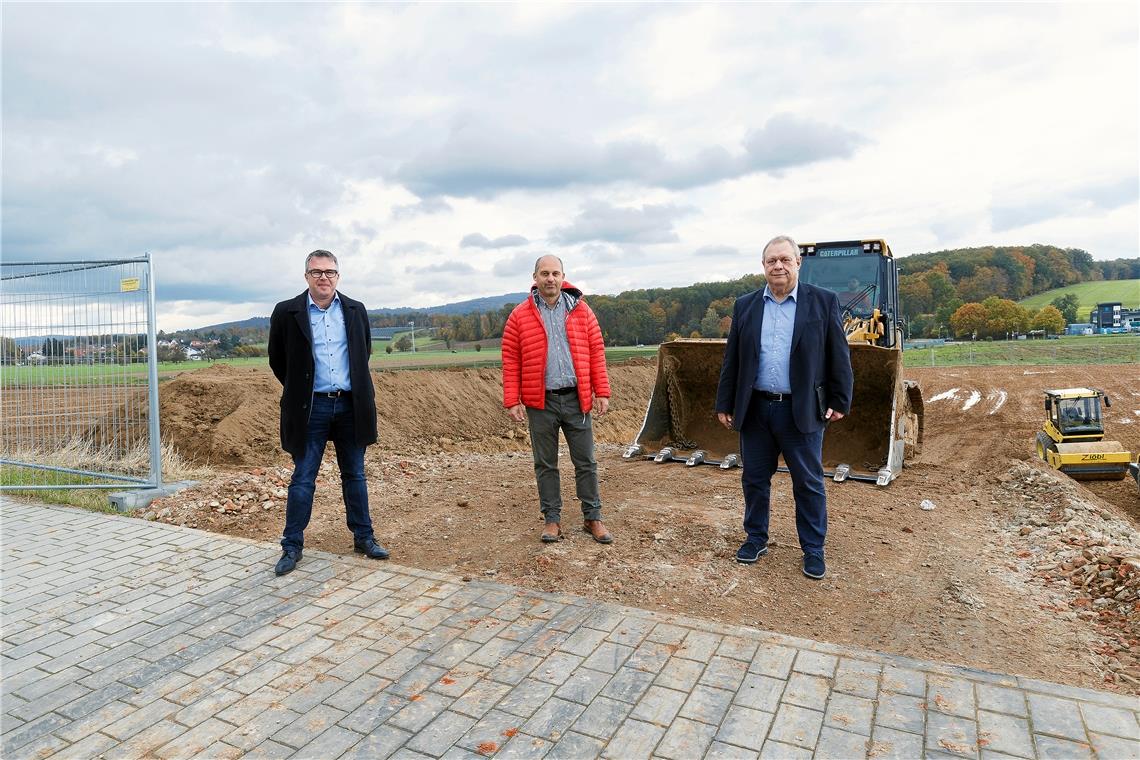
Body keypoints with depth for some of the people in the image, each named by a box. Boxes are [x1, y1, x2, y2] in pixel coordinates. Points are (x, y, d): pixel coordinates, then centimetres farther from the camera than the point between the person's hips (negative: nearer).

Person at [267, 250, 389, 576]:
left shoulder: (356, 311, 5)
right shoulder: (287, 312, -3)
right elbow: (277, 359, 7)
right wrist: (300, 390, 10)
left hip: (351, 405, 3)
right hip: (311, 407, -2)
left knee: (355, 475, 11)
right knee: (303, 479, 3)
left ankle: (363, 537, 23)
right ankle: (292, 546, 16)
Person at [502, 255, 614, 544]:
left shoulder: (581, 310, 4)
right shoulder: (520, 316, 0)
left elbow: (596, 352, 4)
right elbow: (511, 361, -1)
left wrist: (602, 392, -1)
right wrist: (512, 401, -7)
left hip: (577, 399, 1)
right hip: (540, 402, -1)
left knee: (586, 462, 8)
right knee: (545, 464, 9)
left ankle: (592, 518, 21)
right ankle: (552, 519, 22)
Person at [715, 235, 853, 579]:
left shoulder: (824, 302, -1)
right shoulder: (745, 306, 6)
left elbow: (838, 357, 1)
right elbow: (732, 360, 7)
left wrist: (840, 402, -1)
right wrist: (724, 404, 6)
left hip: (802, 411, -2)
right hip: (755, 409, 3)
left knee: (809, 483, 7)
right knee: (755, 479, 12)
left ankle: (813, 550, 22)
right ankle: (756, 539, 29)